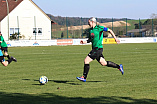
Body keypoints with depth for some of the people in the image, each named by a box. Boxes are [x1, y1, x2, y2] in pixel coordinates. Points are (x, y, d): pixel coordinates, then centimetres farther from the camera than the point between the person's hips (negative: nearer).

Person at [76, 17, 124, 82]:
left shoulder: (99, 28, -10)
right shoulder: (90, 30, 13)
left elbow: (110, 30, -4)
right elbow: (90, 39, 24)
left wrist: (115, 38, -6)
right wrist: (85, 42, 5)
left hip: (98, 48, -9)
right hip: (94, 48, 9)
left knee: (86, 61, -12)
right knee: (103, 63, 14)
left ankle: (84, 77, -6)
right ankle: (119, 67, 26)